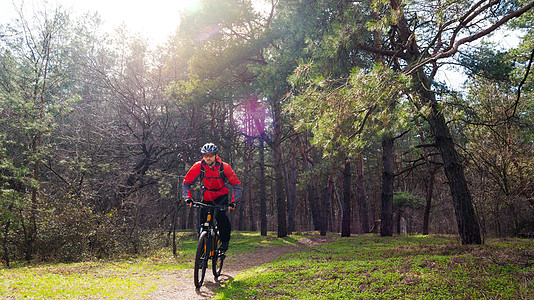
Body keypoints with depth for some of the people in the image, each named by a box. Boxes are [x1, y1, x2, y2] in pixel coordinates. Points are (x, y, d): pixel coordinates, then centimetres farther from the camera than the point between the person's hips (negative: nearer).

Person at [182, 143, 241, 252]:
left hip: (221, 195, -2)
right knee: (203, 222, -6)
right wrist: (188, 198, -27)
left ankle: (225, 240, -7)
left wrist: (233, 201, -30)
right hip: (207, 197, 2)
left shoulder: (224, 167, -22)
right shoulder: (199, 166, -20)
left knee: (220, 215, -28)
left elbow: (237, 185, -17)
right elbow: (186, 183, -12)